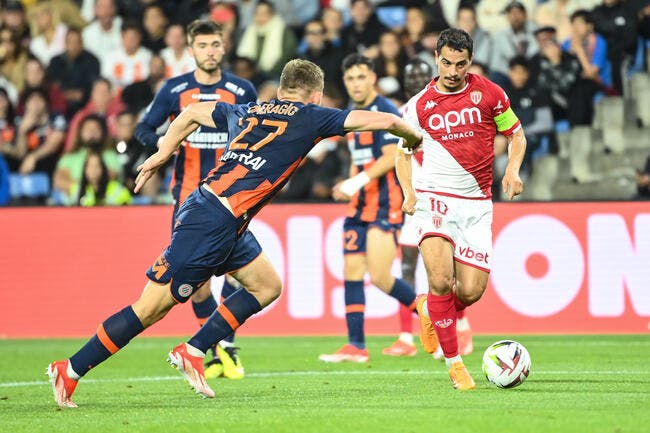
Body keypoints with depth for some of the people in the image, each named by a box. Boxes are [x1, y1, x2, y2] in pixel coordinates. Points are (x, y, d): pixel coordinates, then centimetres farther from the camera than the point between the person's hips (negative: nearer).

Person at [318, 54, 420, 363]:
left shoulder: (385, 111, -10)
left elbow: (392, 156, -19)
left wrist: (357, 182, -24)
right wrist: (348, 186, 8)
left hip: (386, 204, -9)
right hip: (361, 205, 9)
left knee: (379, 277, -15)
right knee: (351, 273, 3)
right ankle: (356, 346, 6)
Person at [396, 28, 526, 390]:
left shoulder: (489, 94, 3)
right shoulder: (419, 105, 4)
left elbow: (516, 134, 14)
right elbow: (403, 153, 15)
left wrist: (513, 170, -5)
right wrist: (409, 192, -3)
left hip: (477, 204, 1)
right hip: (435, 198, -1)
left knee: (471, 292, -6)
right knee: (441, 281, -22)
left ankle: (430, 310, 30)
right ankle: (454, 362, -7)